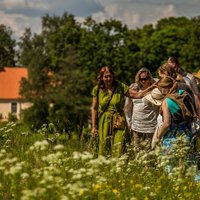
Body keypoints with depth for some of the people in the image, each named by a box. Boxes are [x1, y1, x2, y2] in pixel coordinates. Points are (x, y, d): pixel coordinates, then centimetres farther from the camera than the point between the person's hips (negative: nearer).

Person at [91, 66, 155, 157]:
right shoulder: (97, 90, 2)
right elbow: (94, 108, 6)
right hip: (104, 122, 1)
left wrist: (152, 87, -15)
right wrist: (94, 126, 3)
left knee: (119, 149, -10)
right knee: (104, 149, 4)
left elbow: (138, 95, -3)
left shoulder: (120, 87, -2)